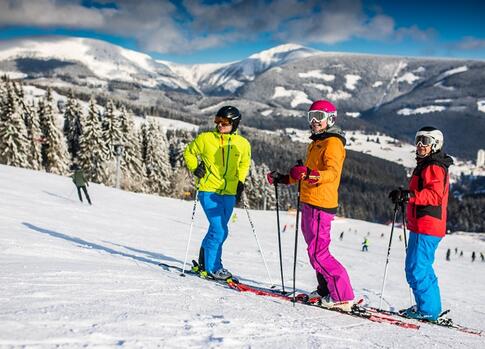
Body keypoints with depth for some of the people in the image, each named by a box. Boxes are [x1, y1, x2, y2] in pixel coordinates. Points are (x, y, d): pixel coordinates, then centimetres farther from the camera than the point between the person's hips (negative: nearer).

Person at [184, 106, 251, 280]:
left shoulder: (242, 144, 4)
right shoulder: (205, 138, -3)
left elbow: (244, 163, 22)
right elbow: (189, 152, 11)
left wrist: (240, 181, 10)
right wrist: (195, 168, -4)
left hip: (229, 194, 4)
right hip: (208, 191, -4)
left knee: (219, 231, 11)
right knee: (219, 230, -13)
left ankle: (204, 262, 30)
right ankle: (212, 267, 1)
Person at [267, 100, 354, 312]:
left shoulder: (333, 142, -9)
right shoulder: (316, 143, 22)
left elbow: (333, 172, -25)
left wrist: (310, 174, -41)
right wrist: (283, 179, 27)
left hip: (320, 204, -10)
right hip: (310, 203, 10)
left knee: (318, 253, -12)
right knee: (315, 249, 15)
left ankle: (343, 296, -8)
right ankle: (326, 291, 23)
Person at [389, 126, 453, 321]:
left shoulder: (434, 167, -12)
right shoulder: (425, 165, 21)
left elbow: (435, 195, -25)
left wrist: (408, 195, -32)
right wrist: (404, 197, 16)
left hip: (426, 227, -11)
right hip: (422, 226, 11)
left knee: (416, 269, -10)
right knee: (423, 268, 18)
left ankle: (428, 310, -3)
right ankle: (432, 307, 26)